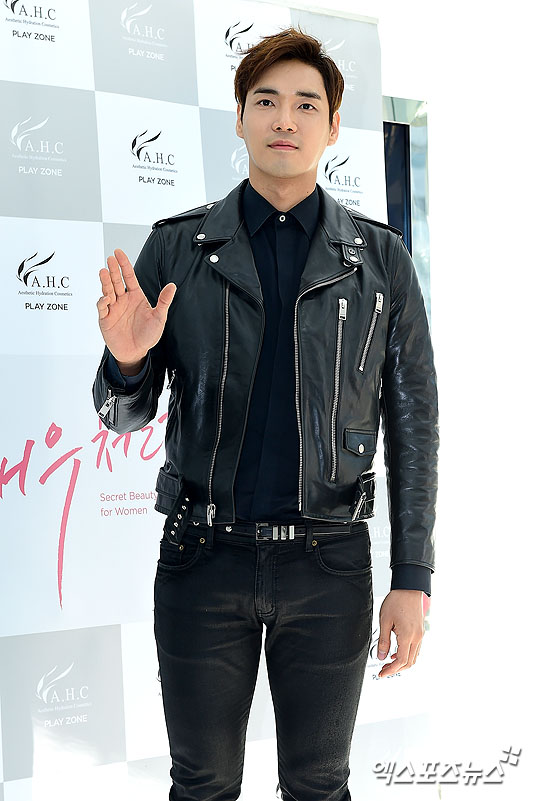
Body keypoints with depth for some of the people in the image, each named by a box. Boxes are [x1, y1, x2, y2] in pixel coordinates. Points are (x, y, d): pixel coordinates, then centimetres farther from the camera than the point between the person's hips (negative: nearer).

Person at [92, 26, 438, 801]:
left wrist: (414, 579, -2)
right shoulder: (175, 247, 0)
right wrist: (127, 359, -21)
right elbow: (124, 414, 3)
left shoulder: (380, 257, 0)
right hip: (204, 559, 0)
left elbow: (413, 422, 2)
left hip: (327, 563, 0)